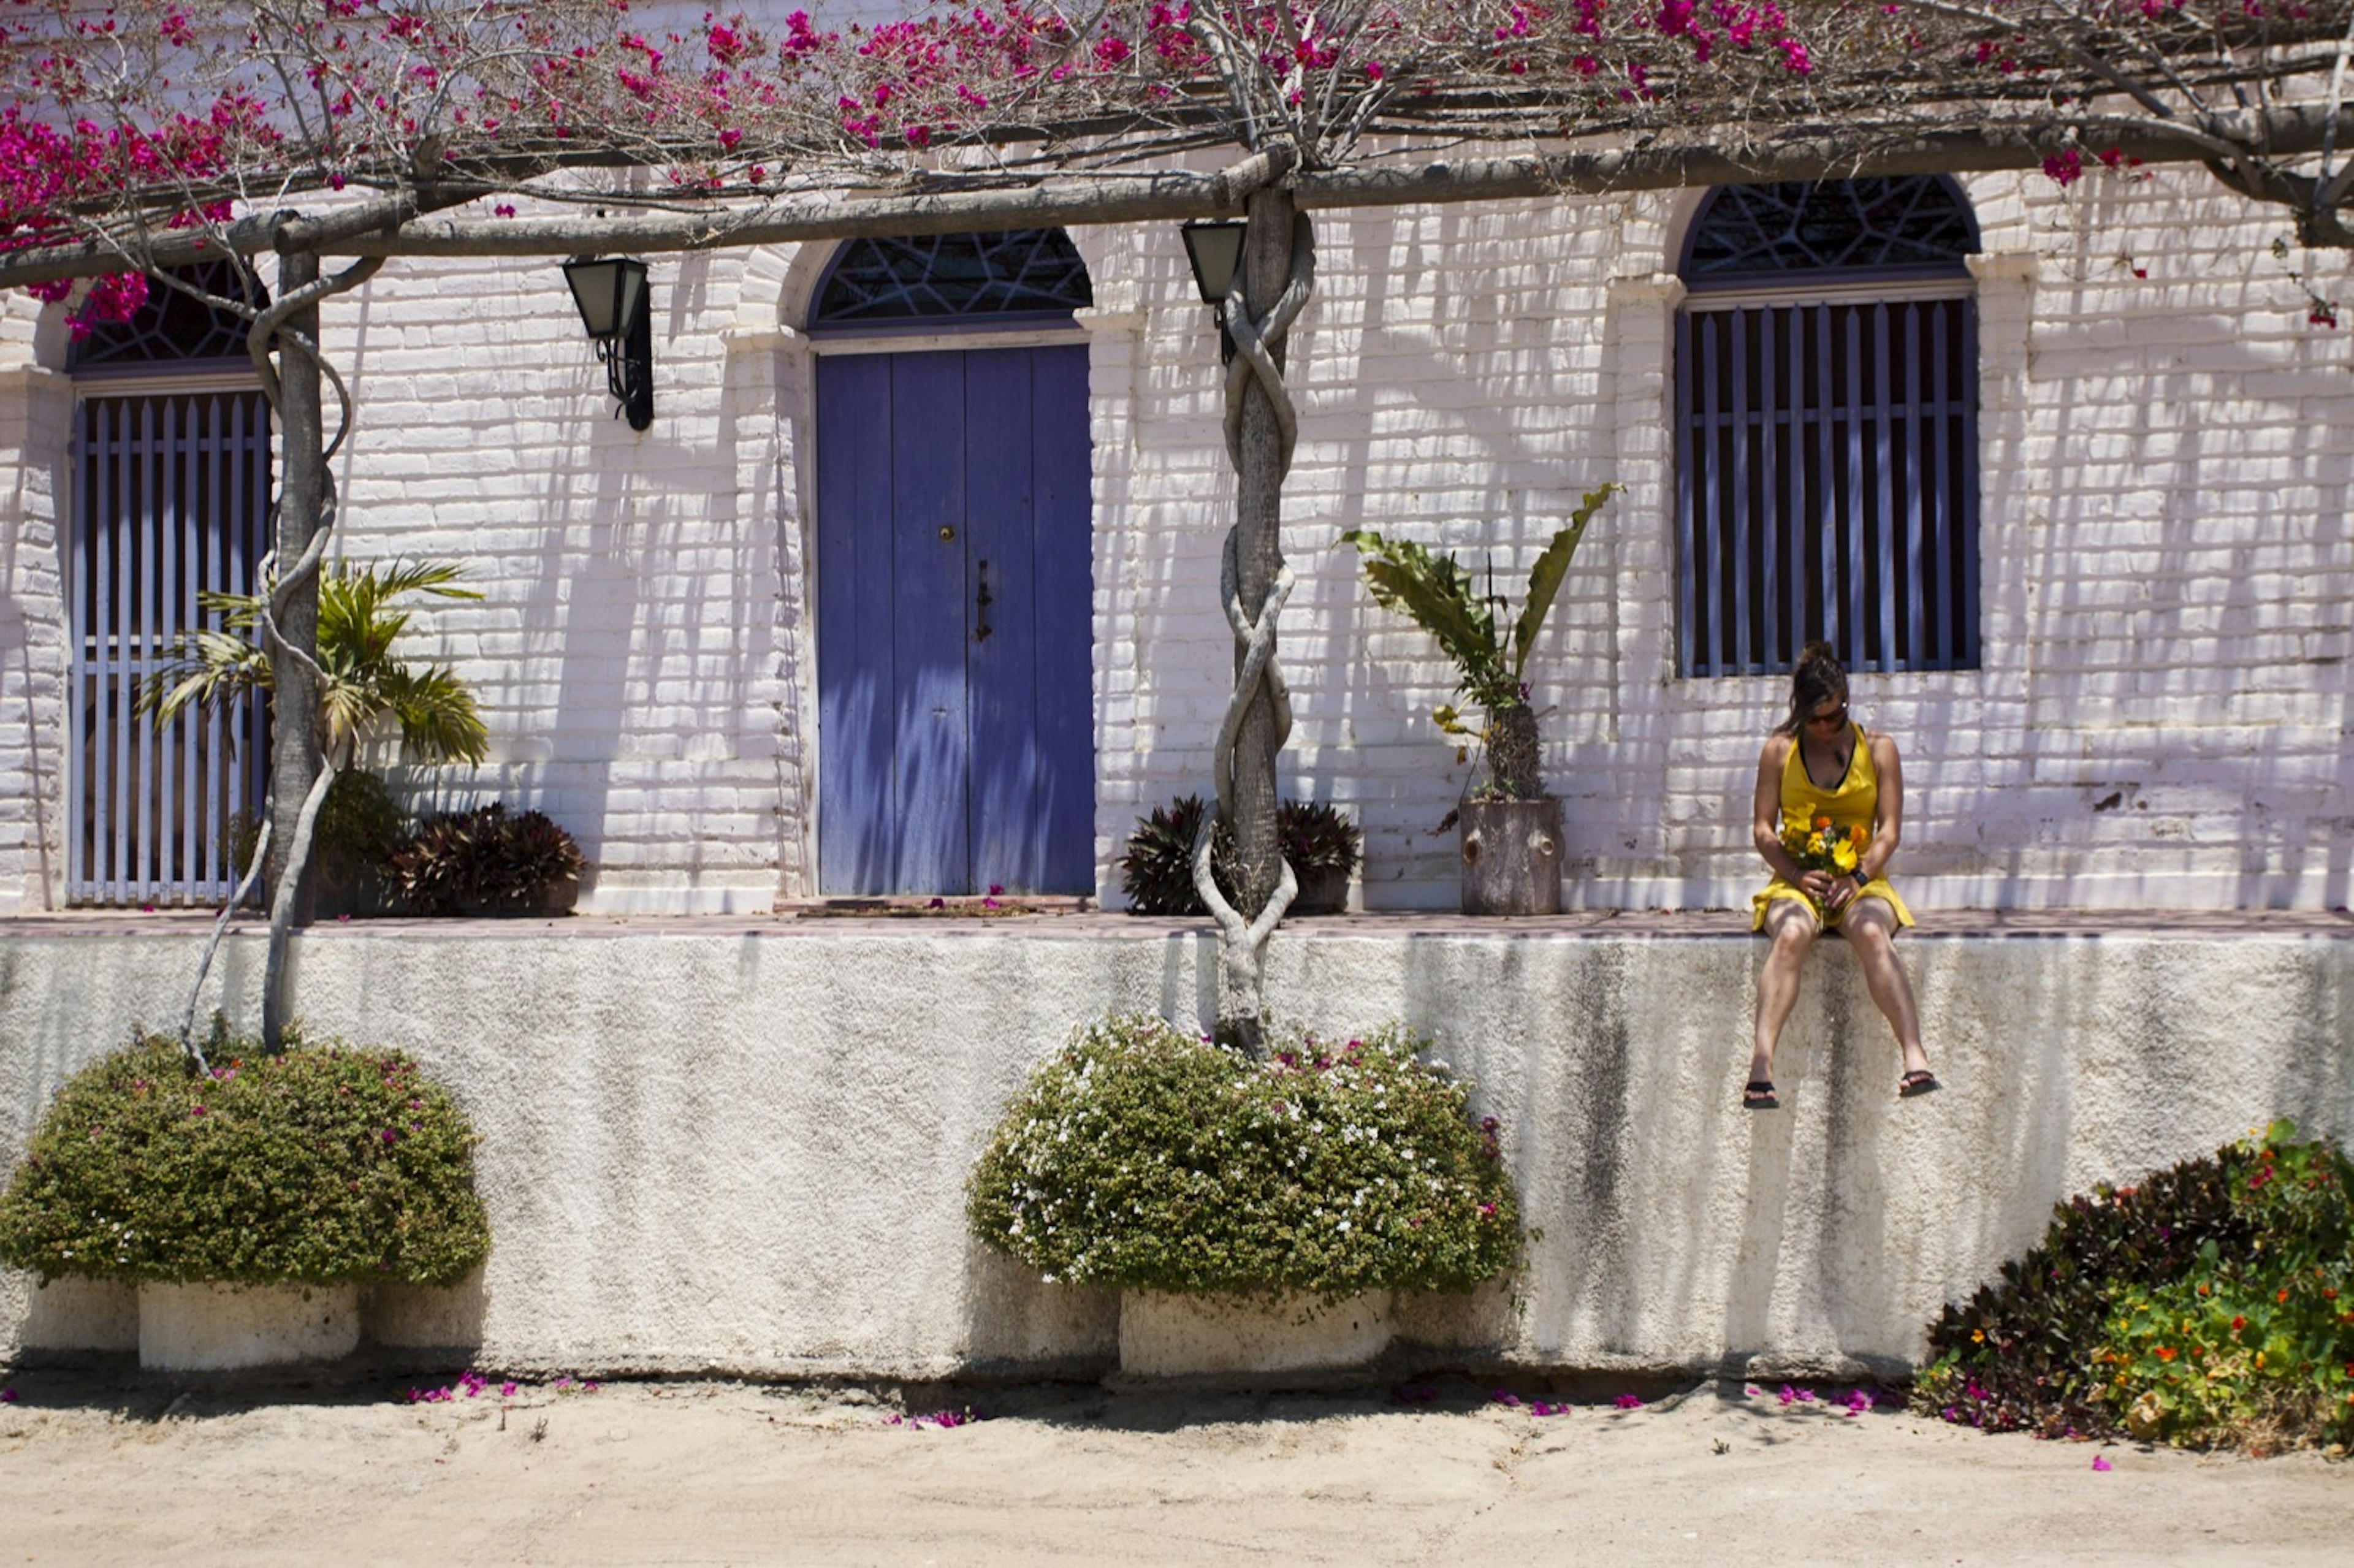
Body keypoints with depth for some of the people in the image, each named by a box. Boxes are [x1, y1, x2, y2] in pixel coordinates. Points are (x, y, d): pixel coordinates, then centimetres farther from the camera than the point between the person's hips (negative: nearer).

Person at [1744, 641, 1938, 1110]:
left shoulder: (1878, 749, 10)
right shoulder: (1779, 750, 10)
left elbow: (1889, 829, 4)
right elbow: (1763, 829, 6)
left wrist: (1858, 877, -14)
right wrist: (1796, 875, -12)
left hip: (1861, 881, 0)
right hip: (1796, 882, 0)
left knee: (1872, 933, -35)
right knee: (1791, 935, -35)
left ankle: (1916, 1058, -47)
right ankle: (1760, 1067, -49)